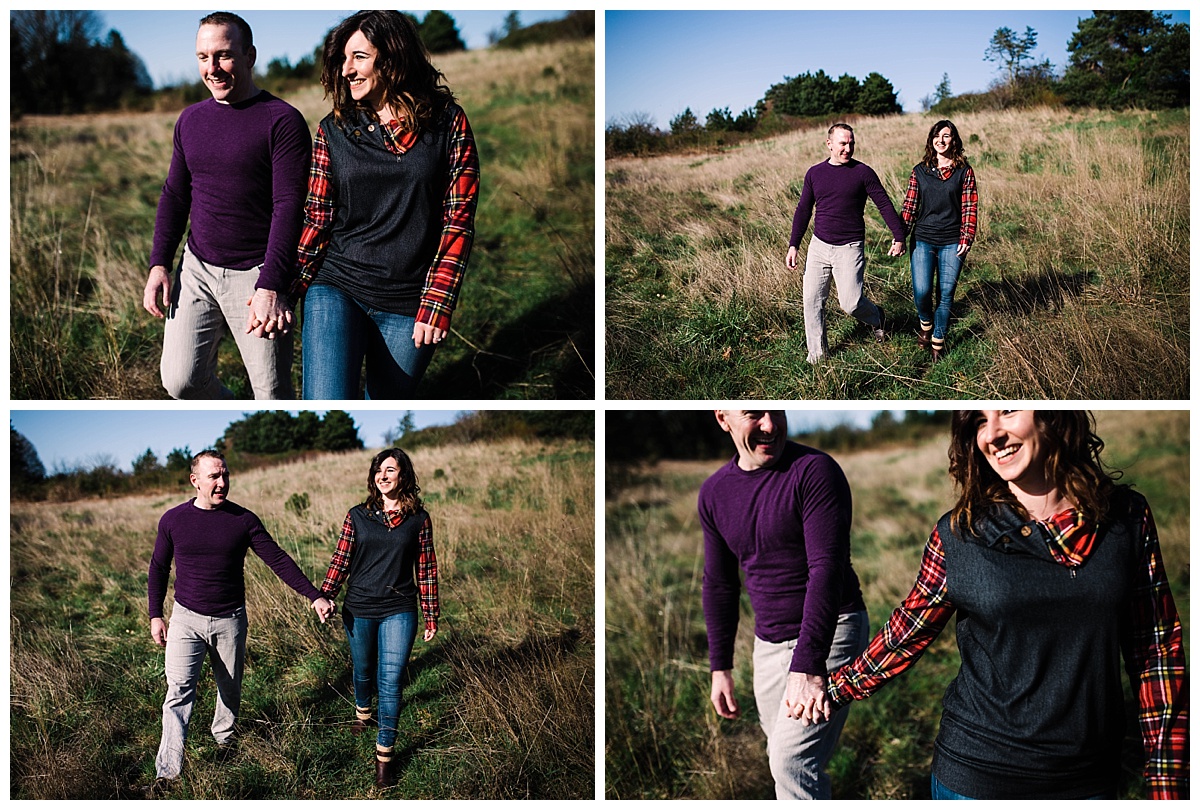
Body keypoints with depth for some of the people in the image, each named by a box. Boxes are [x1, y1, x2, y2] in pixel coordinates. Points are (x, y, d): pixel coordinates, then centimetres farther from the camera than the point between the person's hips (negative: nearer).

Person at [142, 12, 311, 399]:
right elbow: (175, 196, 17)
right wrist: (159, 265, 6)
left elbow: (288, 207, -16)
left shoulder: (283, 121, -10)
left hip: (256, 275, -5)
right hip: (197, 268, 5)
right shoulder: (190, 119, 10)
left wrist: (271, 287, -24)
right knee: (180, 381, -1)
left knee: (272, 392, -1)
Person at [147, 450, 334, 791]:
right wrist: (156, 615, 4)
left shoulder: (243, 520, -7)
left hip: (230, 620, 1)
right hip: (187, 618, -1)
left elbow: (278, 560, -7)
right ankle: (168, 771, -9)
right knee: (179, 692, -10)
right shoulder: (173, 520, -4)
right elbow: (158, 569, 8)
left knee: (230, 687, 14)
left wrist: (314, 596, -14)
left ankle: (224, 735, 40)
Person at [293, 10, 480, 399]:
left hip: (409, 306, 0)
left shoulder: (447, 122, 0)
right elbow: (318, 218, 6)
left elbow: (458, 219, -2)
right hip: (336, 290, 0)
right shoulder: (333, 130, 5)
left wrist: (437, 303, -8)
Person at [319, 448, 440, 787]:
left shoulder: (419, 518, -2)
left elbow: (426, 569, 2)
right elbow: (341, 560, 1)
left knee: (390, 681, -6)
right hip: (359, 610, 2)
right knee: (363, 671, 20)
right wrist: (324, 596, -11)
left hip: (399, 612, -2)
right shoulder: (357, 516, -1)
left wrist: (431, 617, 3)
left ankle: (384, 753, 5)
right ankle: (362, 711, 51)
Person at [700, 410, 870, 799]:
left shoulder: (815, 471, -15)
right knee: (782, 757, 14)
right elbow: (719, 584, 14)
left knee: (791, 761, -18)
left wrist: (807, 666, -31)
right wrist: (720, 667, 13)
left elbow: (826, 568, -23)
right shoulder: (714, 493, 4)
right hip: (768, 642, 7)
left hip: (829, 634, -6)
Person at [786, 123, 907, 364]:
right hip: (819, 245, 4)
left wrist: (899, 237, -2)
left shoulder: (863, 172, -5)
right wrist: (793, 245, 7)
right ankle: (817, 354, 14)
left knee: (851, 303, -10)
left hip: (849, 249, -4)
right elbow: (803, 211, 12)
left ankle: (876, 318, 25)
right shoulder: (814, 173, 6)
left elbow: (884, 205, -1)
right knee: (812, 301, 1)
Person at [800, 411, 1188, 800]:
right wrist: (836, 689, 7)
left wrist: (1167, 781, 0)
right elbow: (909, 631, 5)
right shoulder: (958, 533, -7)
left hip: (1090, 780, 2)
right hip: (976, 774, -1)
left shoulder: (1127, 517, -3)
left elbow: (1156, 651, 1)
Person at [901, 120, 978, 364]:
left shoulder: (964, 171, 2)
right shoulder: (920, 171, 7)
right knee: (921, 292, -9)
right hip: (923, 240, 1)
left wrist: (966, 238, -8)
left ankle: (938, 342, 17)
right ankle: (925, 324, 23)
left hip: (952, 243, -1)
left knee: (946, 294, 2)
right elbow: (909, 205, 6)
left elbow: (970, 207, 1)